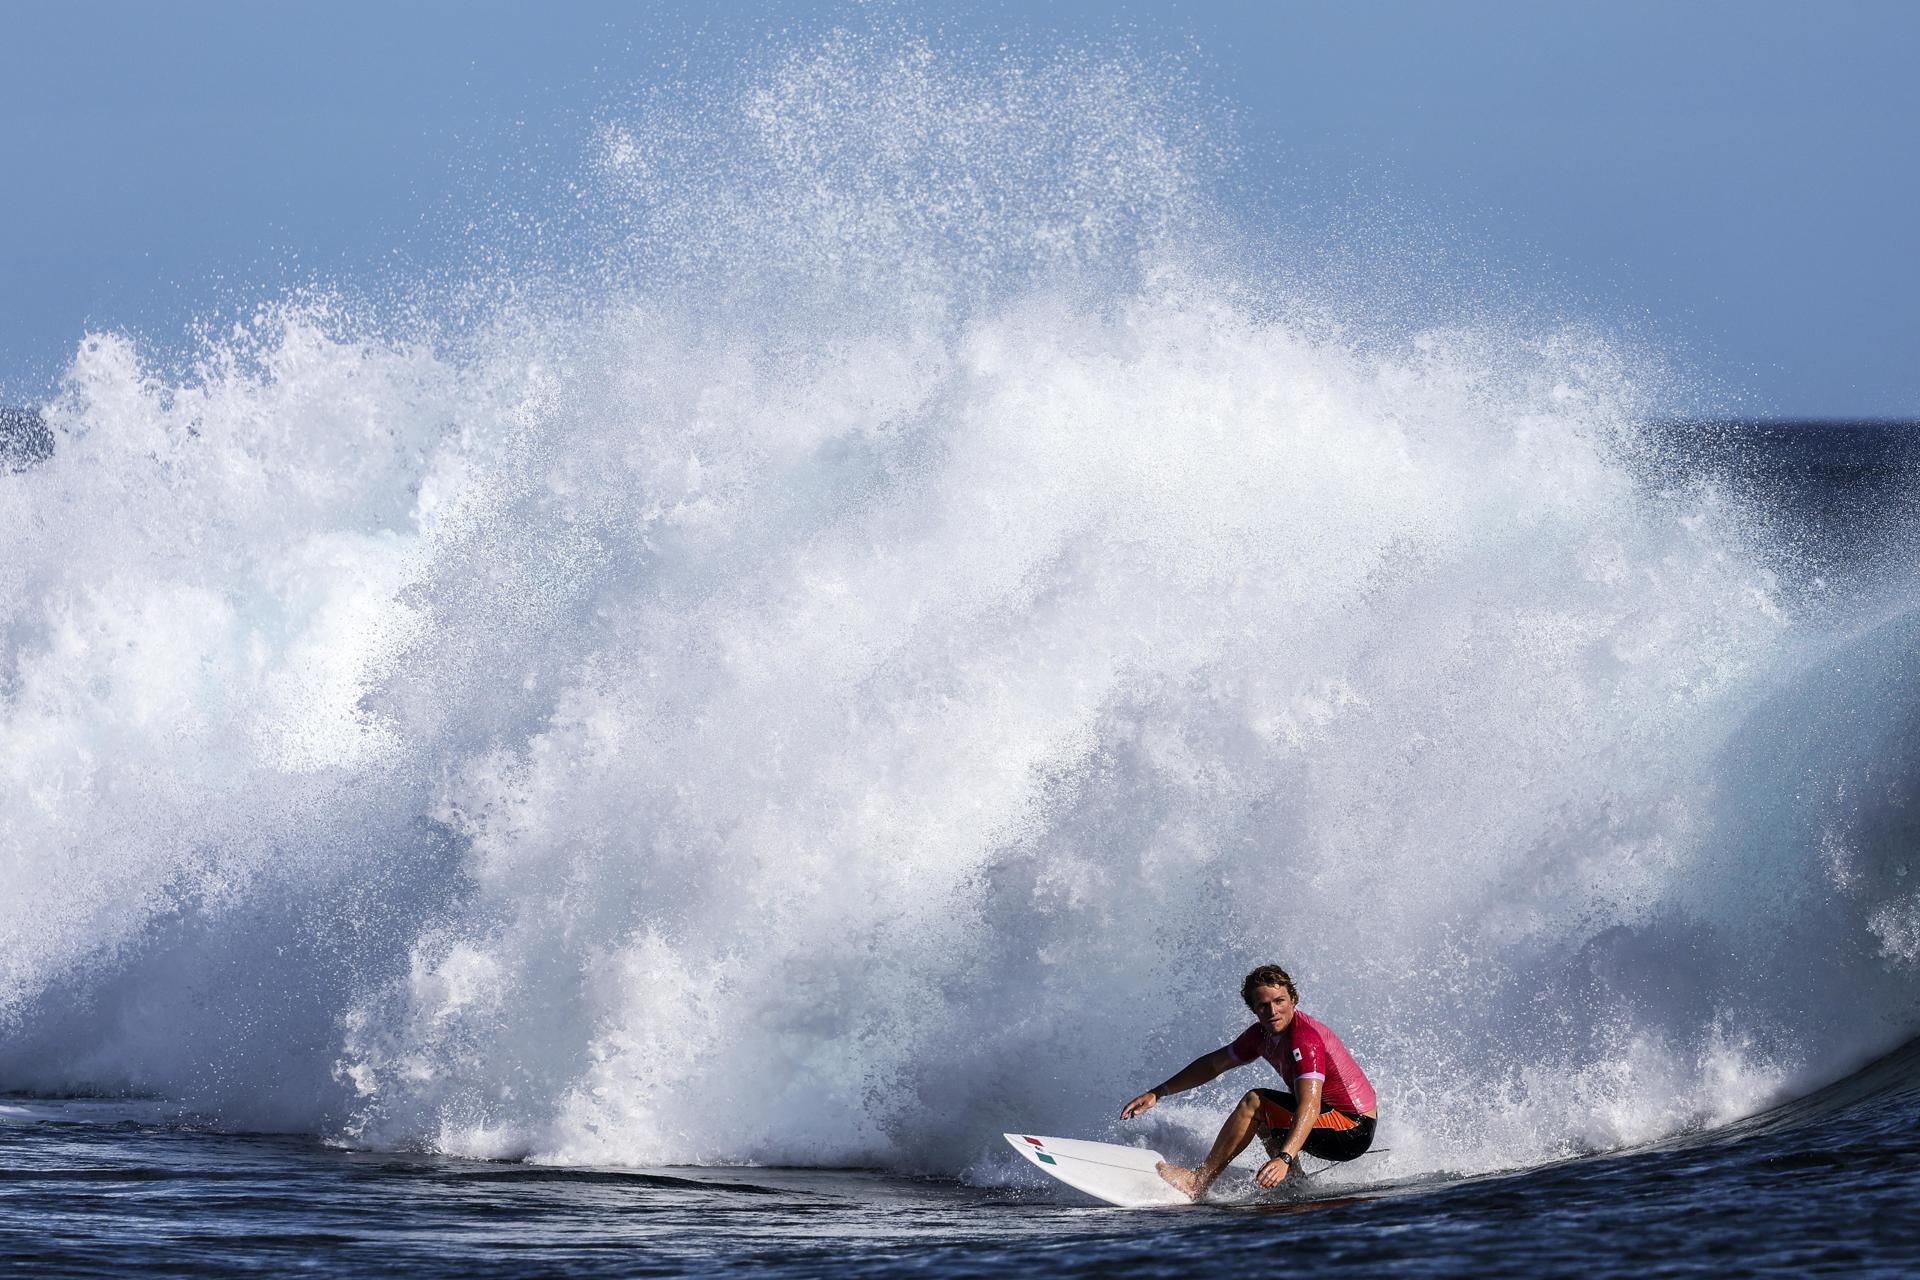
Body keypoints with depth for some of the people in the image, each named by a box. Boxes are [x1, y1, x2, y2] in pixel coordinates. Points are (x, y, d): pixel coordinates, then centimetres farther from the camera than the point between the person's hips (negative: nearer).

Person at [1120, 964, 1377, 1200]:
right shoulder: (1264, 1034, 4)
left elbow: (1310, 1106, -36)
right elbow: (1214, 1064, 17)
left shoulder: (1305, 1038, -24)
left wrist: (1284, 1159, -49)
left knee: (1254, 1102, -17)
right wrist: (1157, 1093, 13)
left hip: (1355, 1129, -10)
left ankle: (1199, 1181, -11)